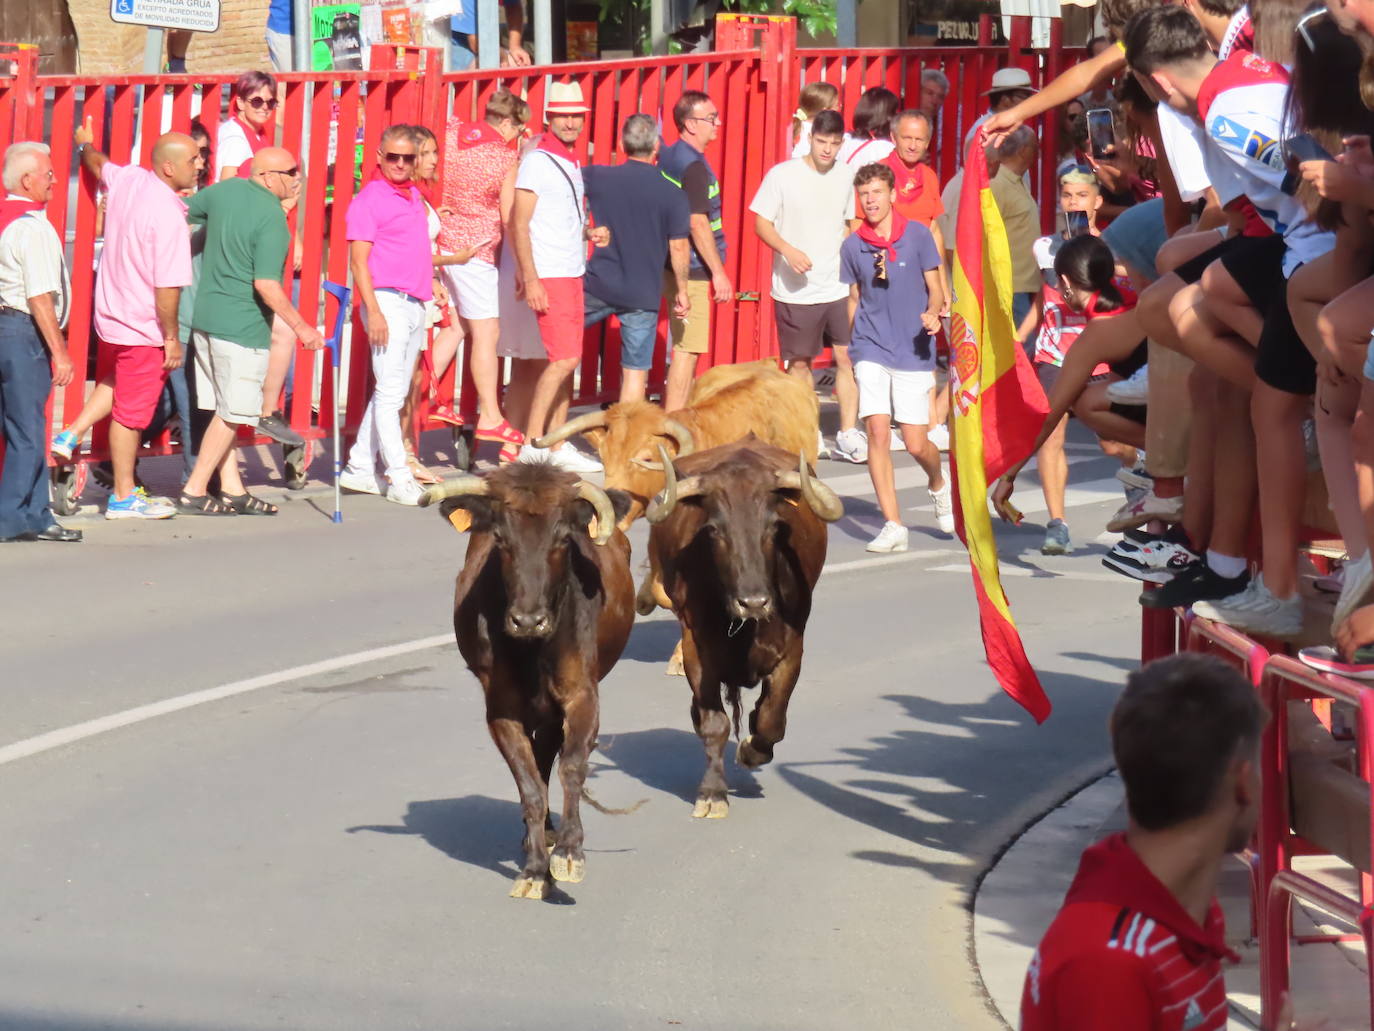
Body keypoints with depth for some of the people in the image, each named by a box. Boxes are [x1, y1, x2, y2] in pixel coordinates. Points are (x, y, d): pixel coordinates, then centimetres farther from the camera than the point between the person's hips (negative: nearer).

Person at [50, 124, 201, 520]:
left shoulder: (127, 179, -4)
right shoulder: (168, 215, -27)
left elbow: (97, 163, 22)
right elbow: (167, 287, -27)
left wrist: (85, 143, 45)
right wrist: (172, 337, -15)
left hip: (109, 313, 8)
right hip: (142, 327, -8)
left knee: (118, 381, 34)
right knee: (131, 411, 4)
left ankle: (70, 436, 26)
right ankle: (124, 498, 15)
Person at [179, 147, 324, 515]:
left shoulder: (224, 191, 3)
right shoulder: (273, 219, -17)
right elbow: (266, 284, -22)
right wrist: (300, 326, -17)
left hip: (204, 316, 8)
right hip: (242, 326, -8)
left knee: (224, 410, 14)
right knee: (232, 415, 1)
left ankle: (233, 490, 18)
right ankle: (194, 492, 2)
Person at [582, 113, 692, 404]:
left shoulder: (599, 177, -4)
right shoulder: (672, 194, -7)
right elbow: (679, 246, -6)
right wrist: (682, 291, 5)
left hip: (599, 286, 1)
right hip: (644, 294, -1)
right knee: (636, 371, 4)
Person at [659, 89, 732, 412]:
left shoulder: (668, 157, 12)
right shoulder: (693, 165, -17)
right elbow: (698, 224, -20)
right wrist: (719, 273, -17)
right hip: (693, 271, -10)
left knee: (682, 349, 16)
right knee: (687, 351, -5)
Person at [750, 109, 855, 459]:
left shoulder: (845, 176, 6)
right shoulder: (782, 175, -6)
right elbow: (761, 223, -5)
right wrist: (788, 251, -21)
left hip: (838, 287, 3)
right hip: (795, 289, -3)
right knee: (799, 363, 5)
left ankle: (849, 433, 1)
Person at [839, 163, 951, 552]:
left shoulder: (918, 236, -3)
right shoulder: (853, 246, 3)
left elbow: (934, 289, 2)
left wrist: (933, 313, -19)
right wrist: (850, 348, 15)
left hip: (913, 352, -1)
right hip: (872, 351, 1)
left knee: (916, 444, -1)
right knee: (877, 430, -14)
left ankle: (939, 485, 35)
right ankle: (893, 525, -8)